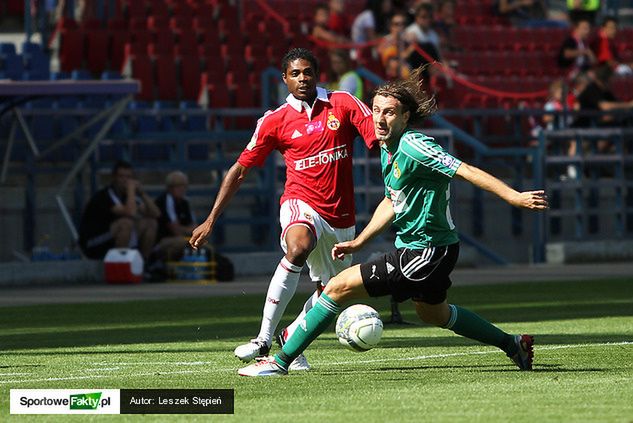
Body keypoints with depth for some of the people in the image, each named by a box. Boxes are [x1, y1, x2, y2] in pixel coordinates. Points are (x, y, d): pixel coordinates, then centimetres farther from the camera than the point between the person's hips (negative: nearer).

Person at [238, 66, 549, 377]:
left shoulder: (412, 146, -22)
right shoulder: (388, 150, 7)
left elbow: (467, 171, -27)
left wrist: (514, 197, -34)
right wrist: (358, 243, 18)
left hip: (424, 252, -11)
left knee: (338, 287, -10)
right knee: (432, 313, 35)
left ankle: (280, 361, -3)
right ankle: (512, 344, 47)